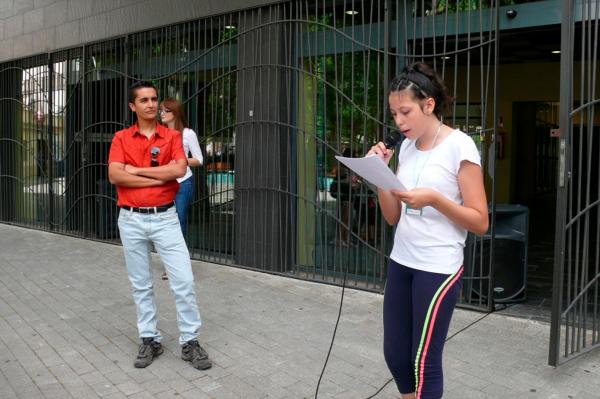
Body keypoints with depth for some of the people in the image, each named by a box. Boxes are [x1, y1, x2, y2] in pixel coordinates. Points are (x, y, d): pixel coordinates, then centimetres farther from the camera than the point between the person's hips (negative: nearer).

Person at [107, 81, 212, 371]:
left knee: (183, 281, -3)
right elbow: (115, 175, -11)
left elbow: (179, 169, -14)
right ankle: (149, 339, 23)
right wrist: (159, 177, -13)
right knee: (140, 284, 10)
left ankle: (190, 341, 9)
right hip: (131, 219, 1)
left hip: (165, 217, -1)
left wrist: (137, 170, -10)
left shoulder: (172, 136, 3)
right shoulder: (121, 138, 3)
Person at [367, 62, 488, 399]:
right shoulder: (406, 147, 7)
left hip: (439, 268, -6)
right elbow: (393, 217, 9)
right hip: (401, 262, 6)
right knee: (395, 355, 13)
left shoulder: (460, 146, -11)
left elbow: (480, 222, -10)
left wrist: (434, 198, -23)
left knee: (424, 361, 2)